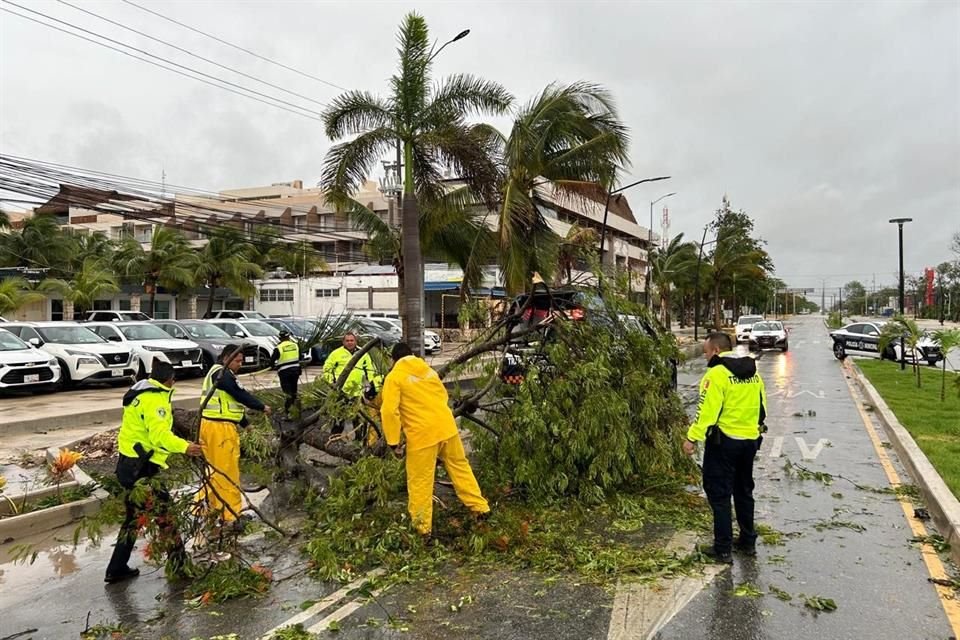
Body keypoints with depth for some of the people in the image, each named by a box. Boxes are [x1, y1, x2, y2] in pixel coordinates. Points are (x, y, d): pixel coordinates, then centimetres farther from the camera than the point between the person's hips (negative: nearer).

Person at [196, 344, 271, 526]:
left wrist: (245, 423, 24)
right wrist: (262, 407, -3)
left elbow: (231, 402, 23)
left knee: (215, 469, 19)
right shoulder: (222, 373, -12)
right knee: (228, 471, -5)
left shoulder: (216, 373, 21)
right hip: (221, 427, -10)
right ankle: (231, 513, 1)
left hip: (210, 424, 10)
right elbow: (241, 395, -16)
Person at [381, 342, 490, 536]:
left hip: (422, 434, -5)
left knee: (420, 481, 7)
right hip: (446, 427, 5)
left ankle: (422, 526, 14)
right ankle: (480, 508, 26)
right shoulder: (428, 369, 13)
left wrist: (393, 442, -7)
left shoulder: (394, 377, -4)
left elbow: (389, 411, -12)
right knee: (460, 467, 19)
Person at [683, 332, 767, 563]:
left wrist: (693, 438, -20)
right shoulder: (753, 373, 10)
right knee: (744, 491, 20)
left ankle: (723, 549, 4)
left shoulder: (717, 373, -16)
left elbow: (707, 410, -22)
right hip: (750, 440, 8)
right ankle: (748, 542, 29)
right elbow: (762, 407, 15)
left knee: (719, 494, 1)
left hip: (723, 441, -8)